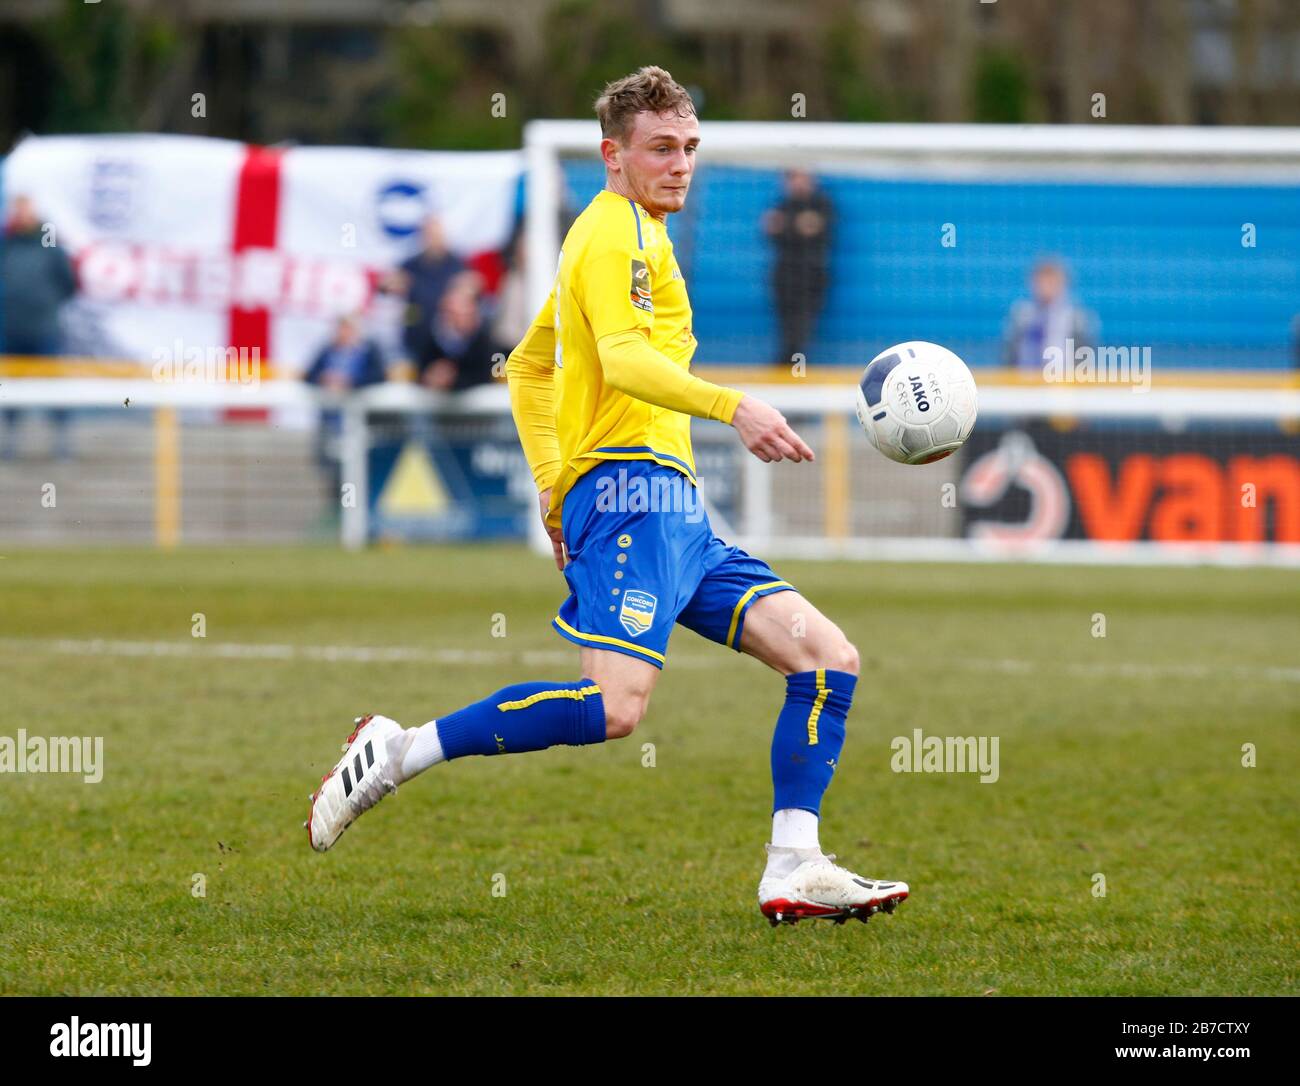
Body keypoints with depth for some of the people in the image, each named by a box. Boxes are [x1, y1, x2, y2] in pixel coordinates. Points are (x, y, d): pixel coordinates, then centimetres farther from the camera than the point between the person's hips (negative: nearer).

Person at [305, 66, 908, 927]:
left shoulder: (633, 237, 27)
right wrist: (733, 408, -35)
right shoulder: (616, 231, -4)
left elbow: (528, 368, 35)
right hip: (631, 490, -10)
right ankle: (399, 753, -14)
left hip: (678, 515, 10)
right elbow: (623, 358, -23)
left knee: (829, 659, 1)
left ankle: (794, 872, -3)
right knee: (615, 707, -25)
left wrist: (555, 489, 28)